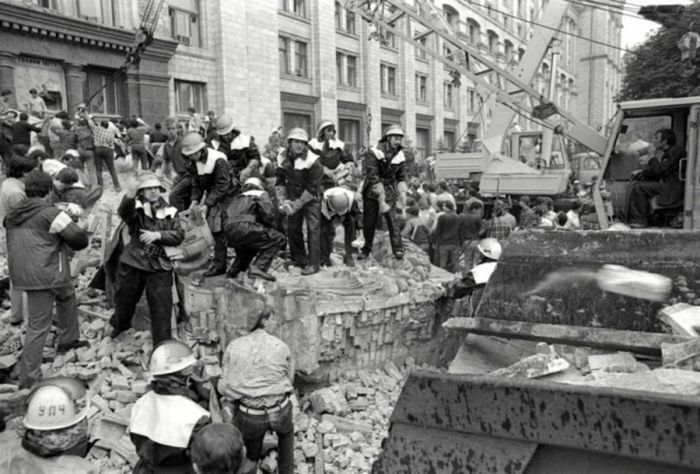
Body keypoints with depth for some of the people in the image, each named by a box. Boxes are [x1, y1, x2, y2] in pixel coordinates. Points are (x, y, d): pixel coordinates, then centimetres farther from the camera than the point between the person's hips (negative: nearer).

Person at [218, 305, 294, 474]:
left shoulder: (233, 346, 0)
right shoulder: (281, 346, -1)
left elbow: (226, 383, 0)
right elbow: (289, 379, 4)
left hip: (248, 416, 0)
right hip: (280, 412, 0)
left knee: (249, 459, 26)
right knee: (286, 433, 36)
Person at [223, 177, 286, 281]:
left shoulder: (237, 198, 33)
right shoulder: (261, 194, 15)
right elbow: (268, 214, -2)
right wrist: (271, 226, 15)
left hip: (229, 232, 8)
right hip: (244, 228, -8)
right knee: (278, 239, 1)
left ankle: (234, 270, 26)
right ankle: (258, 267, -14)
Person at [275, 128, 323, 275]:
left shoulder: (312, 161, -21)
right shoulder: (283, 158, -5)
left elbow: (312, 189, -20)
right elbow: (280, 182, 0)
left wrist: (297, 204, -21)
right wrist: (283, 201, -13)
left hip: (311, 198, -5)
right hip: (293, 198, 5)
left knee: (313, 228, -10)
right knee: (292, 228, 8)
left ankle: (314, 263, -5)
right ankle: (299, 259, 23)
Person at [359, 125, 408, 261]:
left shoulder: (400, 155, 1)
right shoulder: (374, 152, -14)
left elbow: (401, 177, 9)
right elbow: (372, 175, -20)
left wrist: (402, 193, -4)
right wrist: (380, 194, -24)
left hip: (389, 191, 3)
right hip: (372, 192, -2)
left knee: (392, 219, -9)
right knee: (369, 221, 3)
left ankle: (398, 249, -5)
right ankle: (366, 249, 18)